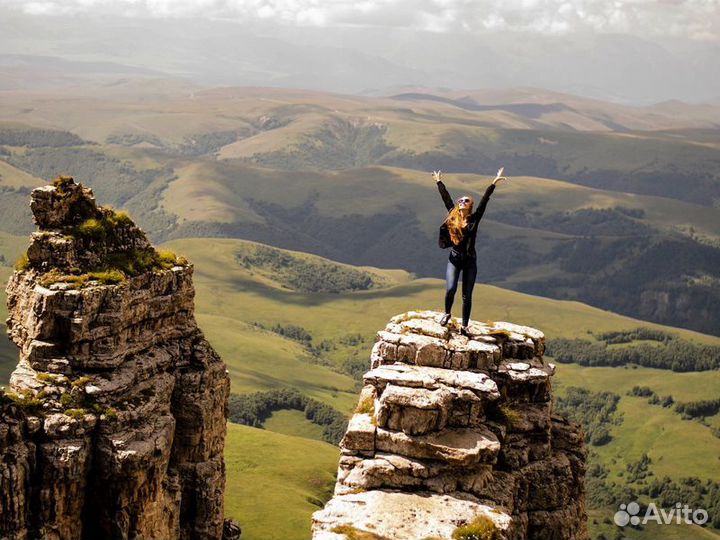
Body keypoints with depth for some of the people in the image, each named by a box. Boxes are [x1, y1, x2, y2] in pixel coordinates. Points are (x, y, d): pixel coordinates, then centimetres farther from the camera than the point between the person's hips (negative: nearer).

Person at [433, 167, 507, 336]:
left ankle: (464, 326, 12)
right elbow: (446, 197, 11)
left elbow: (484, 200, -6)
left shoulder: (474, 218, -1)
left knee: (467, 296, 2)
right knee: (450, 289, -14)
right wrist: (439, 182, 20)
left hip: (470, 260, -1)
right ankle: (447, 314, 14)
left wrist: (494, 183, -10)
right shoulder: (452, 216, 3)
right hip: (454, 259, 1)